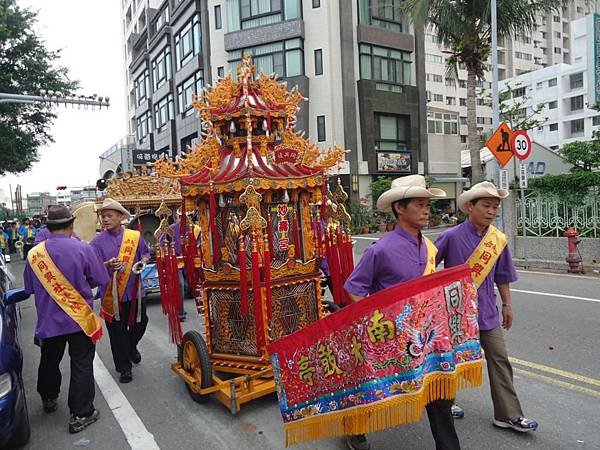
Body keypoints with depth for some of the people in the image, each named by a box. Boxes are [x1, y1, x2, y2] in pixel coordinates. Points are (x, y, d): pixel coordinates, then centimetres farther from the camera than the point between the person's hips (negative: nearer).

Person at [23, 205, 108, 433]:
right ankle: (80, 414, 11)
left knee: (49, 362, 24)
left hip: (48, 320, 4)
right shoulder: (83, 249, -17)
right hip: (80, 319, -3)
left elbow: (29, 288, 6)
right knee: (81, 366, 6)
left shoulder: (33, 254, -7)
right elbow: (100, 280, -8)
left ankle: (49, 399, 45)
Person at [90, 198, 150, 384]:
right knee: (117, 330, 6)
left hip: (134, 290, 2)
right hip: (112, 293, -2)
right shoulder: (98, 241, -5)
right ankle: (124, 366, 21)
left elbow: (145, 252, 13)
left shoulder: (134, 236, 0)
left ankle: (131, 347, 47)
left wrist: (143, 261, -8)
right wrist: (108, 264, -28)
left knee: (140, 322, 17)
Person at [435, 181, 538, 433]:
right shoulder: (452, 236, -15)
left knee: (499, 359, 6)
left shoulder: (498, 239, 0)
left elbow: (502, 276, 10)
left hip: (486, 310, 4)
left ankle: (508, 415, 18)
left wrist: (507, 304, 13)